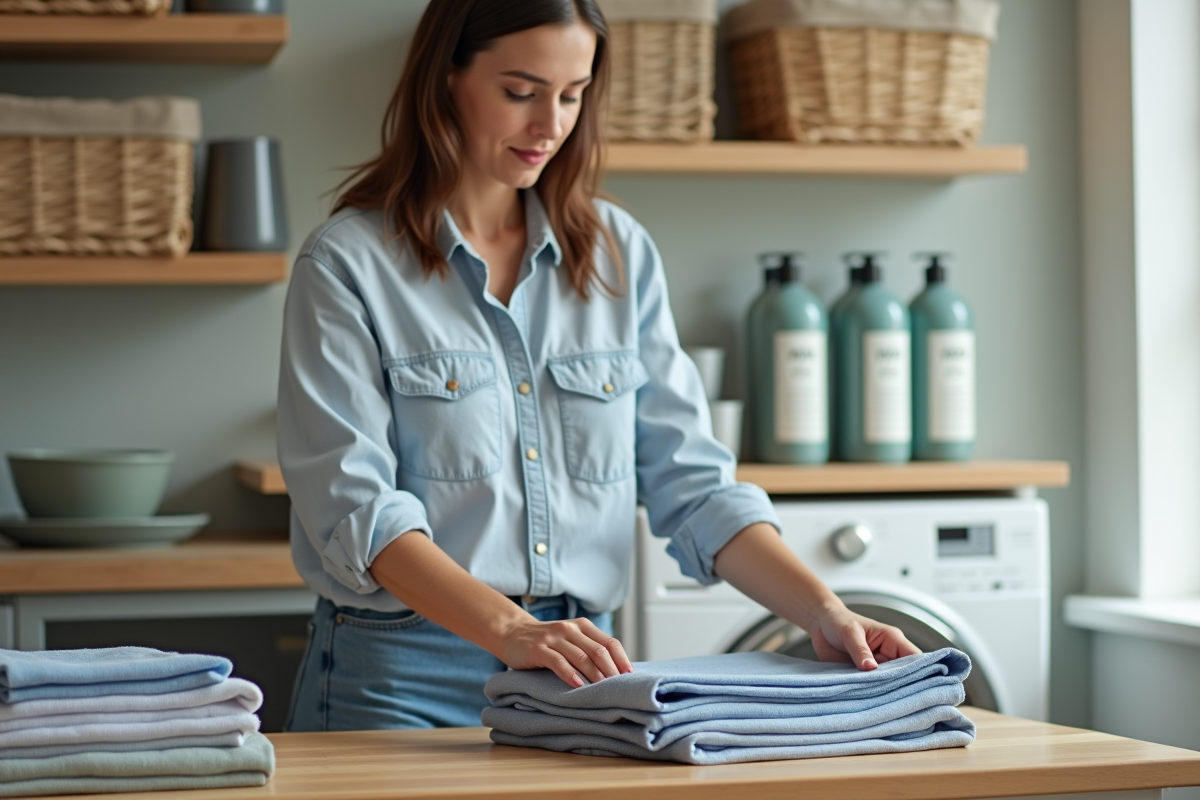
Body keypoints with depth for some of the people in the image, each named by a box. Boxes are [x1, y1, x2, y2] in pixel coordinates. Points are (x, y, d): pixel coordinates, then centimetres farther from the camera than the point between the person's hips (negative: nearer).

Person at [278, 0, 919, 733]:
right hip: (402, 682, -3)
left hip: (583, 672, 3)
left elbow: (690, 481, 7)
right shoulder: (349, 264, -4)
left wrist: (824, 614, -6)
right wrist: (512, 630, -27)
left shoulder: (620, 253, 9)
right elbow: (355, 503, -14)